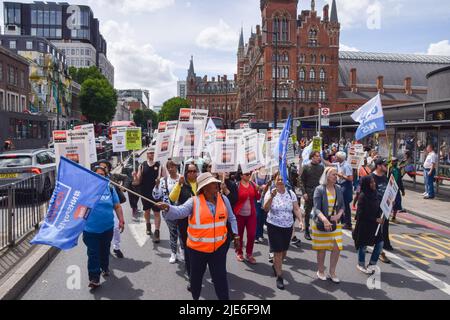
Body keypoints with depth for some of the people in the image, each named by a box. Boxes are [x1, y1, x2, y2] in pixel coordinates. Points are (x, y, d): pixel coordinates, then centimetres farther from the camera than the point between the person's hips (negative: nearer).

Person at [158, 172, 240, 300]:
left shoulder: (223, 199, -2)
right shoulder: (194, 201, -12)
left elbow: (231, 218, 10)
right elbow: (179, 211, -25)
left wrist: (236, 235, 9)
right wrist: (168, 208, -45)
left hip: (219, 246, 1)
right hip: (197, 247, -1)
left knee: (220, 277, 9)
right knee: (196, 275, 18)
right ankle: (195, 297, 44)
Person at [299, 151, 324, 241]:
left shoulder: (321, 167, 7)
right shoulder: (306, 167, -2)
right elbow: (301, 180, -3)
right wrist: (304, 192, -10)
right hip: (309, 193, -2)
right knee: (307, 213, 6)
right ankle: (307, 231, 17)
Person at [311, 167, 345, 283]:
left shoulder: (338, 189, 2)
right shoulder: (319, 189, -12)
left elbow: (342, 206, 8)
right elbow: (317, 209, -17)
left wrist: (338, 215, -12)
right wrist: (324, 219, -32)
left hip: (335, 223, 4)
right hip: (321, 223, -4)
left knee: (337, 248, 2)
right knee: (322, 249, 8)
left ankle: (332, 273, 21)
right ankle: (320, 272, 28)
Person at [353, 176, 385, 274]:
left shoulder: (374, 194, 2)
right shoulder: (363, 196, -19)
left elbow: (378, 208, 14)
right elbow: (362, 214, -20)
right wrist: (376, 219, -18)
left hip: (374, 225, 7)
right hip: (364, 225, -7)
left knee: (380, 243, 5)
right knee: (363, 245, 8)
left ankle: (371, 264, 21)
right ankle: (361, 265, 30)